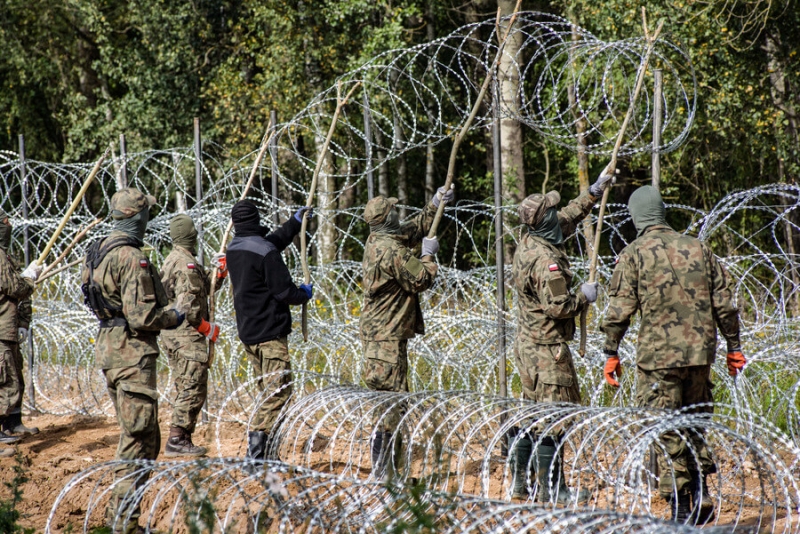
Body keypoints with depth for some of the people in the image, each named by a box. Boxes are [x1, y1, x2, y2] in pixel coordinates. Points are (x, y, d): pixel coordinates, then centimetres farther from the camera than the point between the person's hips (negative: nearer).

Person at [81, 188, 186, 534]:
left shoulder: (99, 251, 11)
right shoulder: (132, 257, -19)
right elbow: (141, 316, -23)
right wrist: (174, 316, -3)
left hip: (109, 347, 10)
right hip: (132, 353, -10)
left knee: (138, 435, 19)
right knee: (139, 438, -4)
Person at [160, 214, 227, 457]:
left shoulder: (171, 260, 17)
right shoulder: (186, 264, -16)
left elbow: (204, 289, 26)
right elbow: (188, 304, -23)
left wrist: (219, 272, 13)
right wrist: (207, 328, -12)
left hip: (172, 333, 10)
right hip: (187, 335, -10)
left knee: (186, 389, 15)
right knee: (193, 389, -9)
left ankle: (180, 439, 17)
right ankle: (177, 440, -12)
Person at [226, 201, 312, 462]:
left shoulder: (234, 249, 10)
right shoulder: (266, 253, -17)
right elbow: (284, 292, -17)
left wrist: (296, 222, 34)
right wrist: (304, 293, 4)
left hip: (247, 331, 9)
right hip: (270, 332, -9)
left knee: (269, 390, 16)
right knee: (280, 390, -8)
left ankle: (269, 450, 18)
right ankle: (256, 446, -19)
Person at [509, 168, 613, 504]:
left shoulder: (528, 243, 8)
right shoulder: (546, 260, -22)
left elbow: (569, 218, 23)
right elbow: (558, 306, -25)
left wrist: (595, 192, 25)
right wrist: (585, 296, -8)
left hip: (528, 343, 10)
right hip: (548, 348, -10)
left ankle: (520, 482, 18)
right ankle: (551, 489, -4)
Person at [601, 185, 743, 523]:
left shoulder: (633, 255, -3)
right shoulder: (698, 249, 9)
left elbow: (620, 309, -8)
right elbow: (724, 304, 10)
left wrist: (611, 353, -1)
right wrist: (733, 346, 16)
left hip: (658, 355, -4)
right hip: (700, 352, 4)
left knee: (665, 432, 1)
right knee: (694, 424, 19)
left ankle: (680, 507, -2)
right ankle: (702, 497, 15)